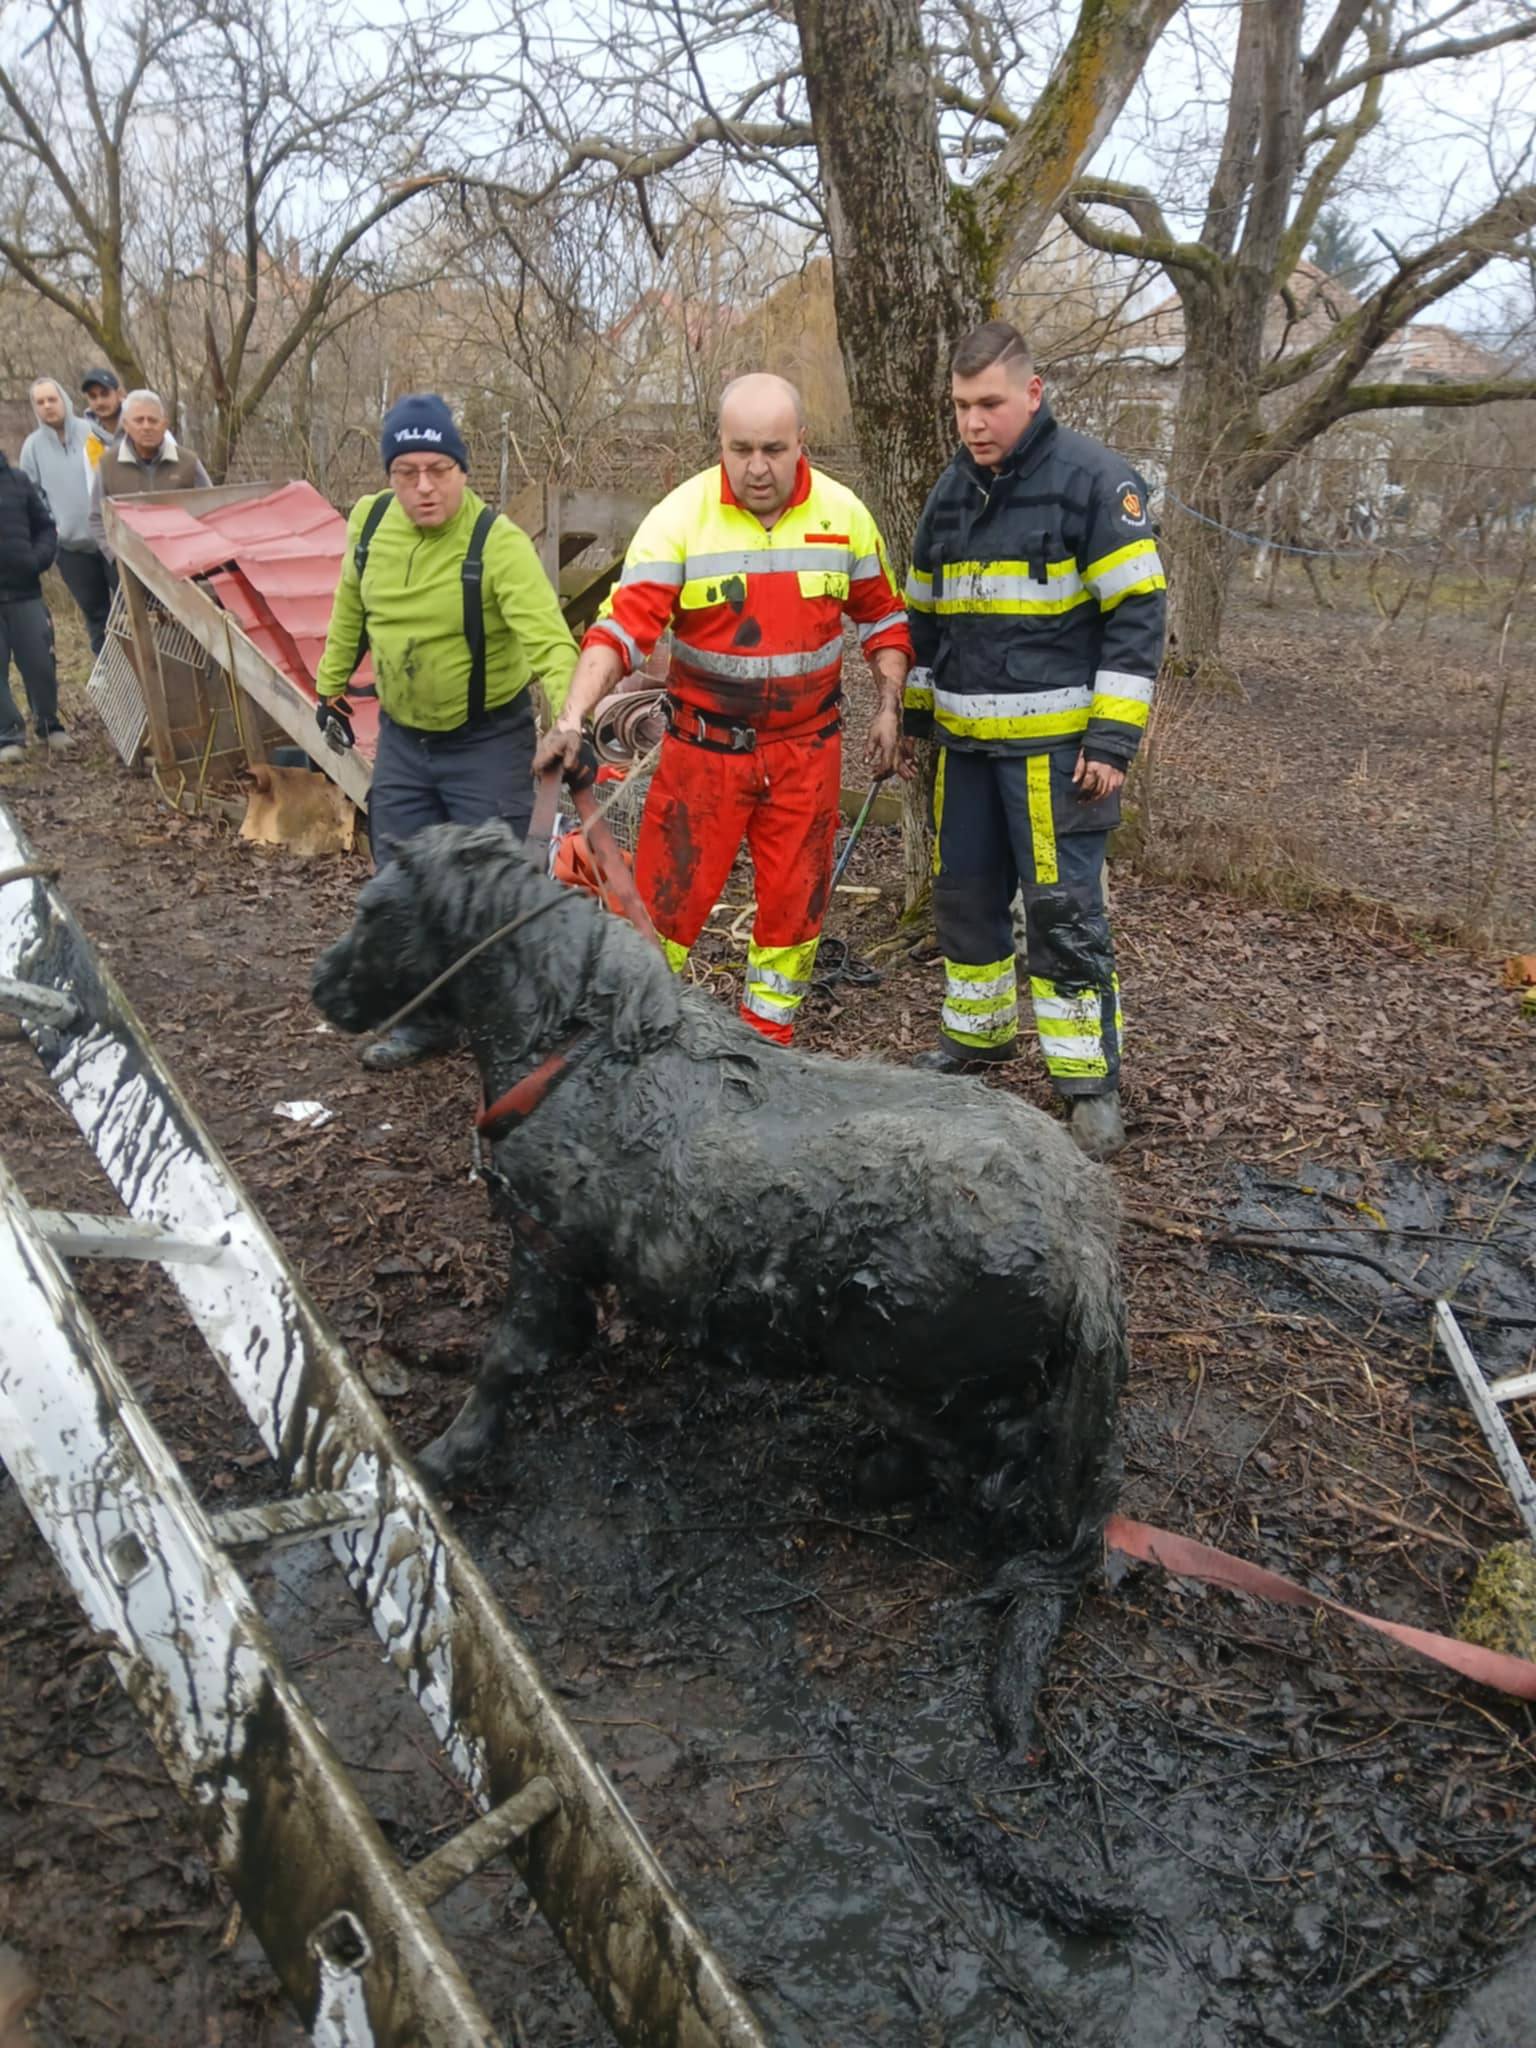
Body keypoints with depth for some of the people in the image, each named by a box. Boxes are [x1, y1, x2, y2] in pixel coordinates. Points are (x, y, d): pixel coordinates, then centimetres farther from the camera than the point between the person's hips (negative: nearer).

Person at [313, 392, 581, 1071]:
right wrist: (331, 685, 19)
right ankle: (422, 1018, 30)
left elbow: (548, 639, -35)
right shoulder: (369, 521, -5)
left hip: (487, 740, -5)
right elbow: (350, 612, 12)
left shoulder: (498, 542, -23)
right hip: (401, 735, 6)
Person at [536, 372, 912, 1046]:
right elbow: (623, 625, -19)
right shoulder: (679, 518, -13)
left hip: (806, 748, 3)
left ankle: (769, 1038, 28)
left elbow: (881, 615, 11)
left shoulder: (843, 515, -2)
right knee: (667, 899, -1)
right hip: (703, 745, -3)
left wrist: (889, 706, 5)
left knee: (795, 901, 10)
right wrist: (573, 717, -32)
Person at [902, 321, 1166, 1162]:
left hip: (1055, 743, -6)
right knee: (965, 895, 13)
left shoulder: (1094, 480, -7)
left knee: (1064, 910, -6)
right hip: (966, 743, 7)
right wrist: (913, 716, 20)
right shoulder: (952, 491, 13)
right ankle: (975, 1036, 31)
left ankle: (1092, 1084, 5)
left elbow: (1137, 614, -10)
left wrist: (1113, 737, -16)